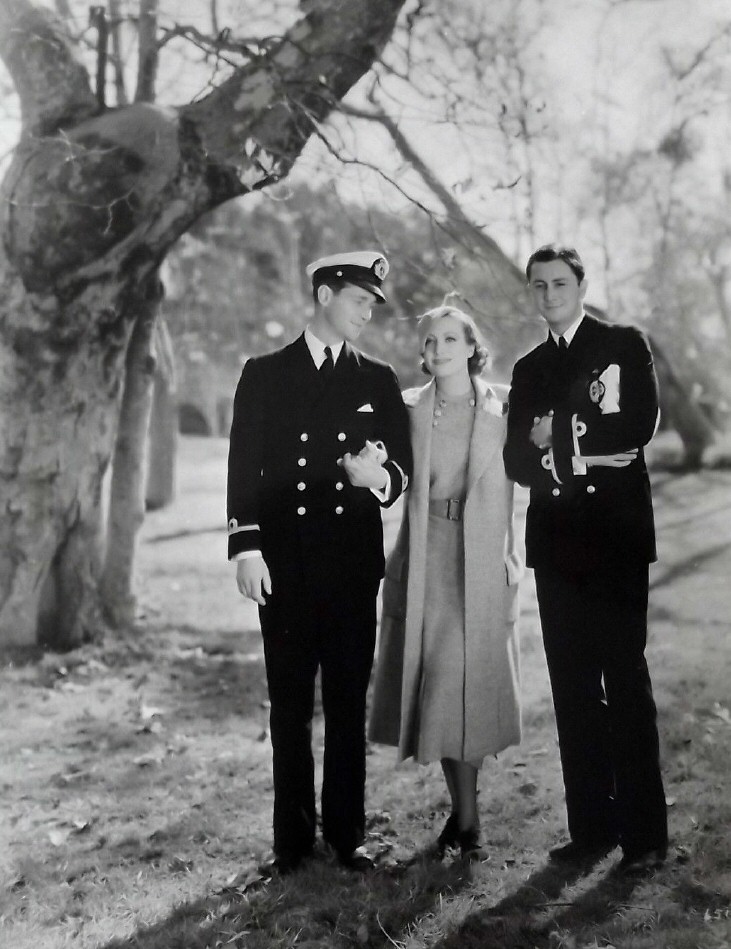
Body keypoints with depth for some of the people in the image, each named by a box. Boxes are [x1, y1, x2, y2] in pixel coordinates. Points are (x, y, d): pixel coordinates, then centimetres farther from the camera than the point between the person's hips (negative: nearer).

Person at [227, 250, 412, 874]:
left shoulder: (378, 380, 11)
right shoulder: (265, 374, 6)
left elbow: (403, 466, 7)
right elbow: (244, 467, 1)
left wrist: (378, 477, -16)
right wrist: (247, 546, -8)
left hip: (354, 564, 1)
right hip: (286, 564, -1)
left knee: (349, 705, 5)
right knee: (290, 706, 6)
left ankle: (347, 833, 17)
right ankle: (293, 838, 17)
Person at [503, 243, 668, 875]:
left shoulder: (624, 345, 5)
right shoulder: (529, 368, 19)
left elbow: (641, 425, -10)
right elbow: (517, 461, 9)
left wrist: (559, 433, -6)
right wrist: (576, 456, -8)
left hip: (614, 537, -4)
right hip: (557, 540, 5)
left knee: (625, 683, -4)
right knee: (573, 689, 5)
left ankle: (644, 834, 4)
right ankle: (592, 827, 13)